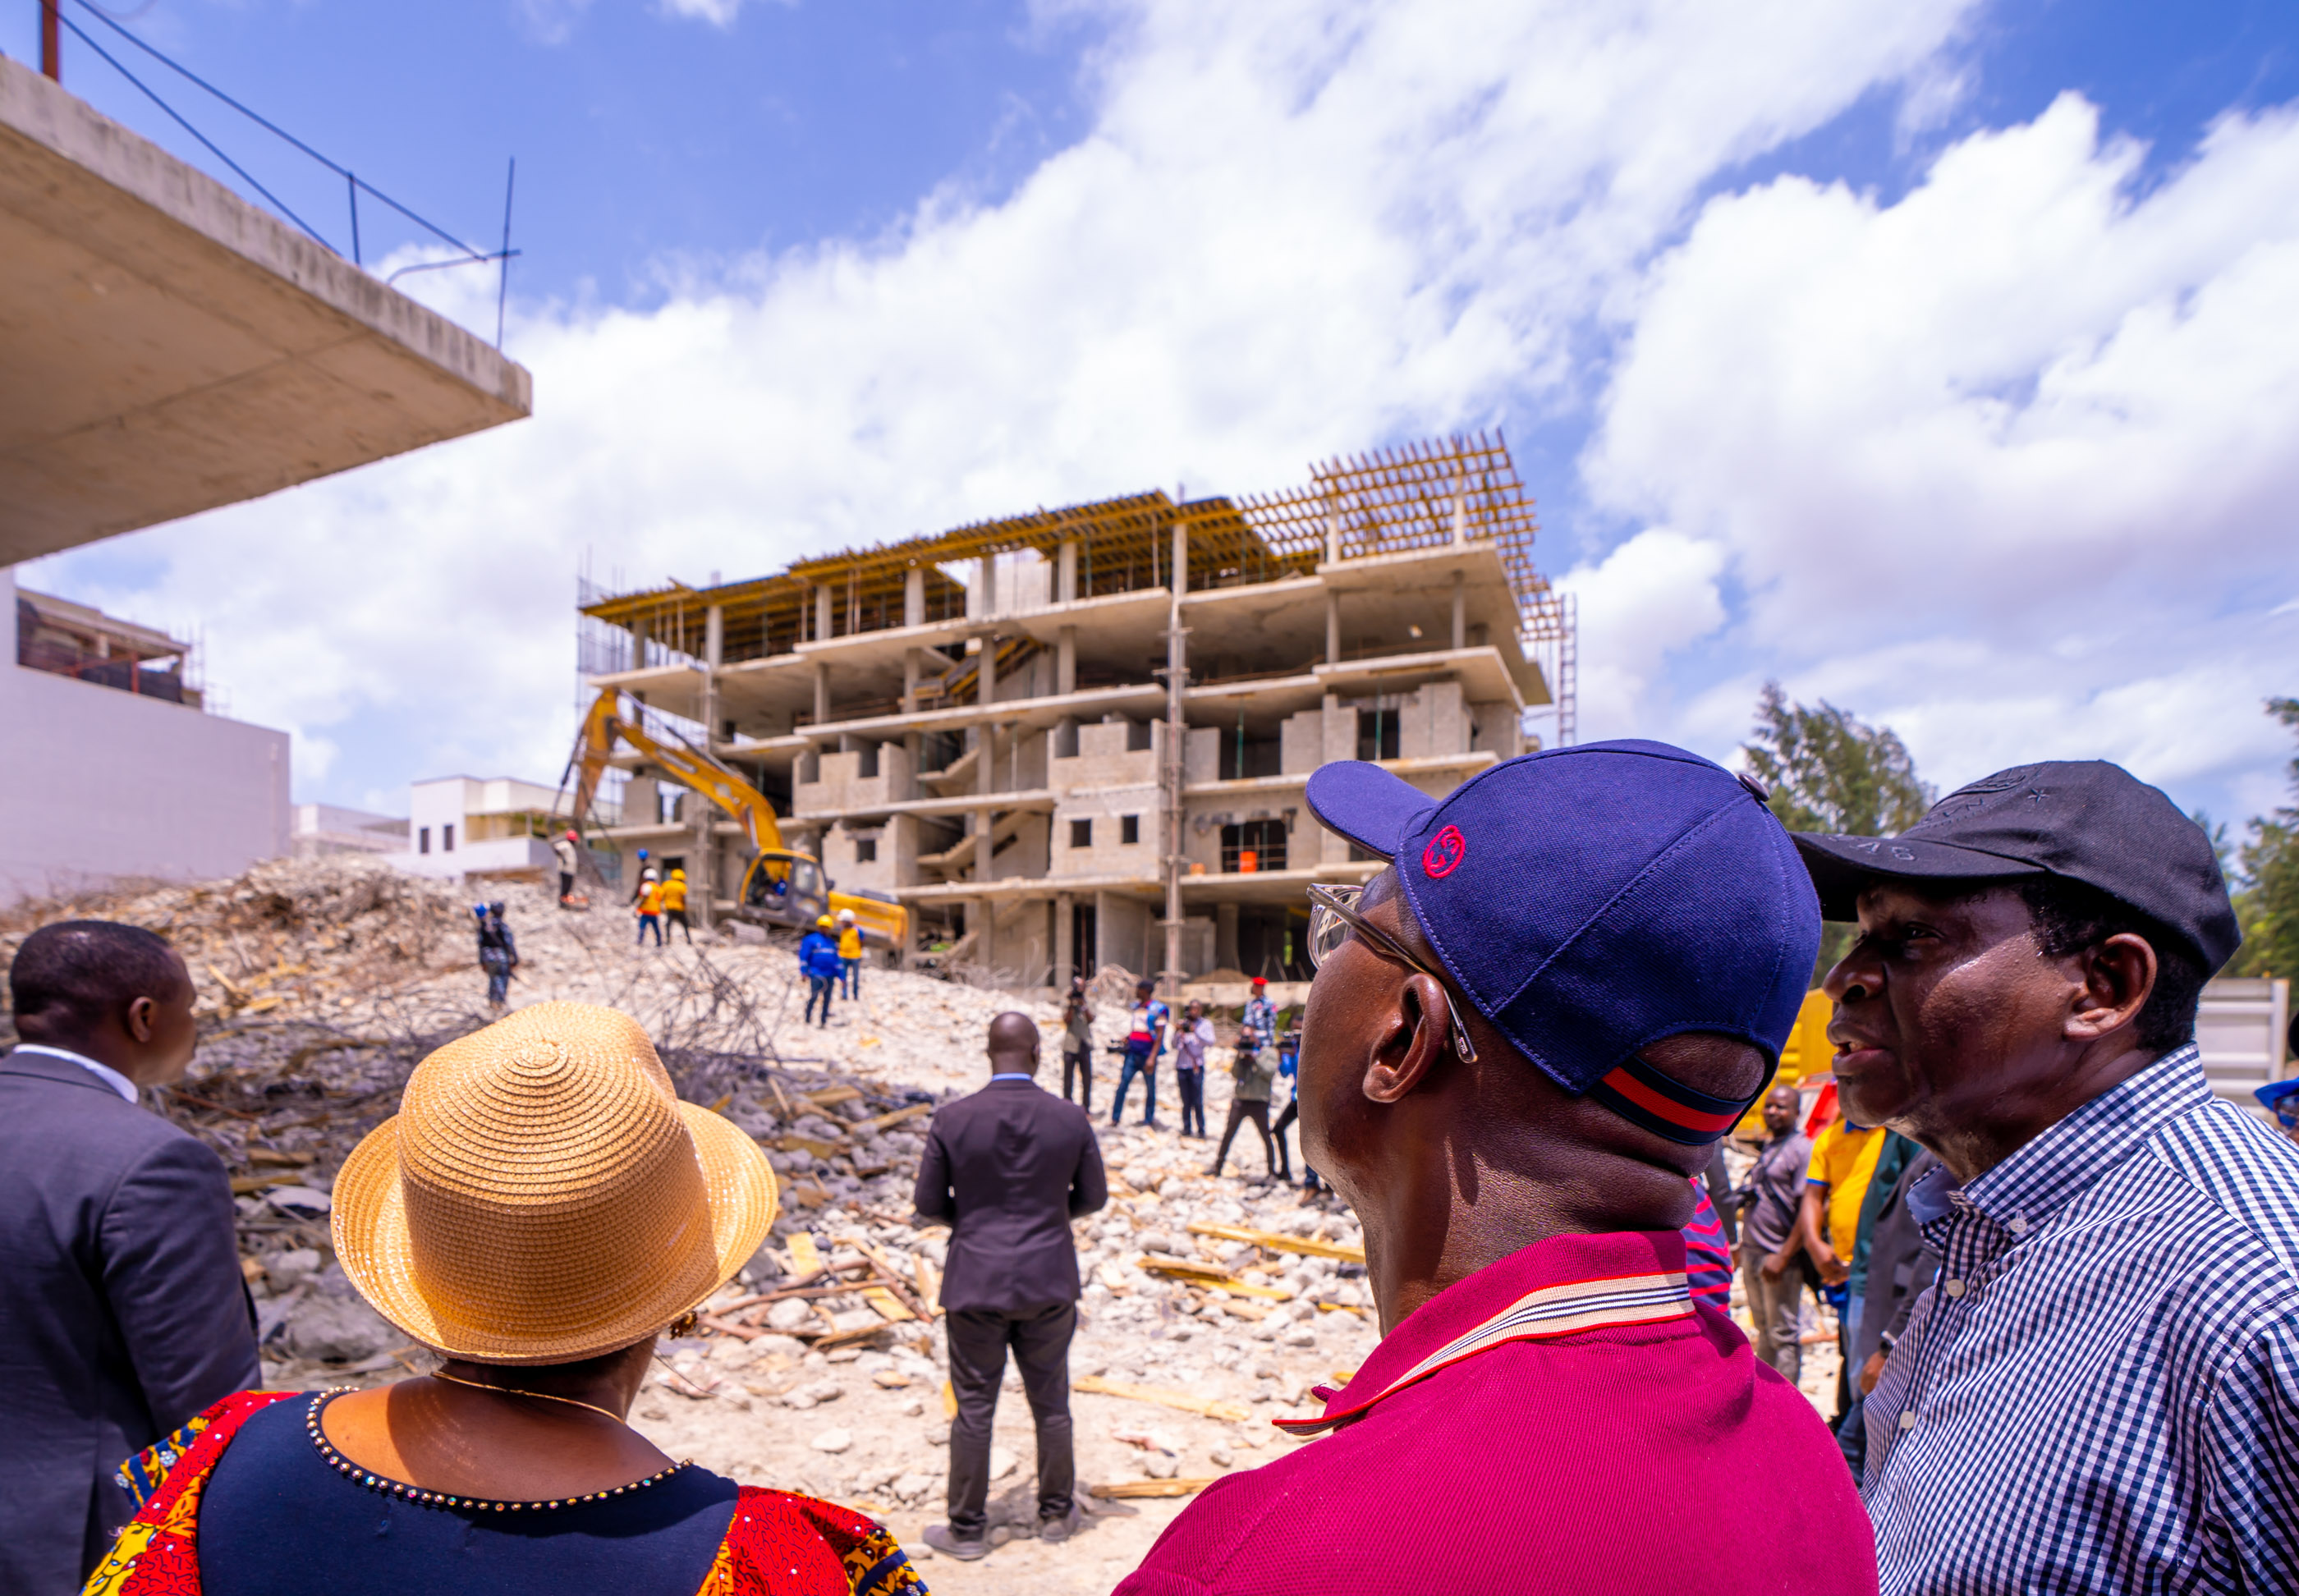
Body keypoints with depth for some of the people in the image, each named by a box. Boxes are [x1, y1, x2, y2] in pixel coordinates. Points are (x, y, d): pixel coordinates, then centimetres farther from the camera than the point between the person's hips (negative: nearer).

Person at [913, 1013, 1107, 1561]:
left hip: (976, 1285, -1)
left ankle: (967, 1529, 24)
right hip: (1049, 1282, 1)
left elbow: (928, 1203, -5)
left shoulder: (952, 1119, -12)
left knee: (974, 1409, 11)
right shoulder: (1071, 1118, -9)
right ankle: (1057, 1513, 32)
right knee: (1051, 1403, 17)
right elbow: (1093, 1195, 2)